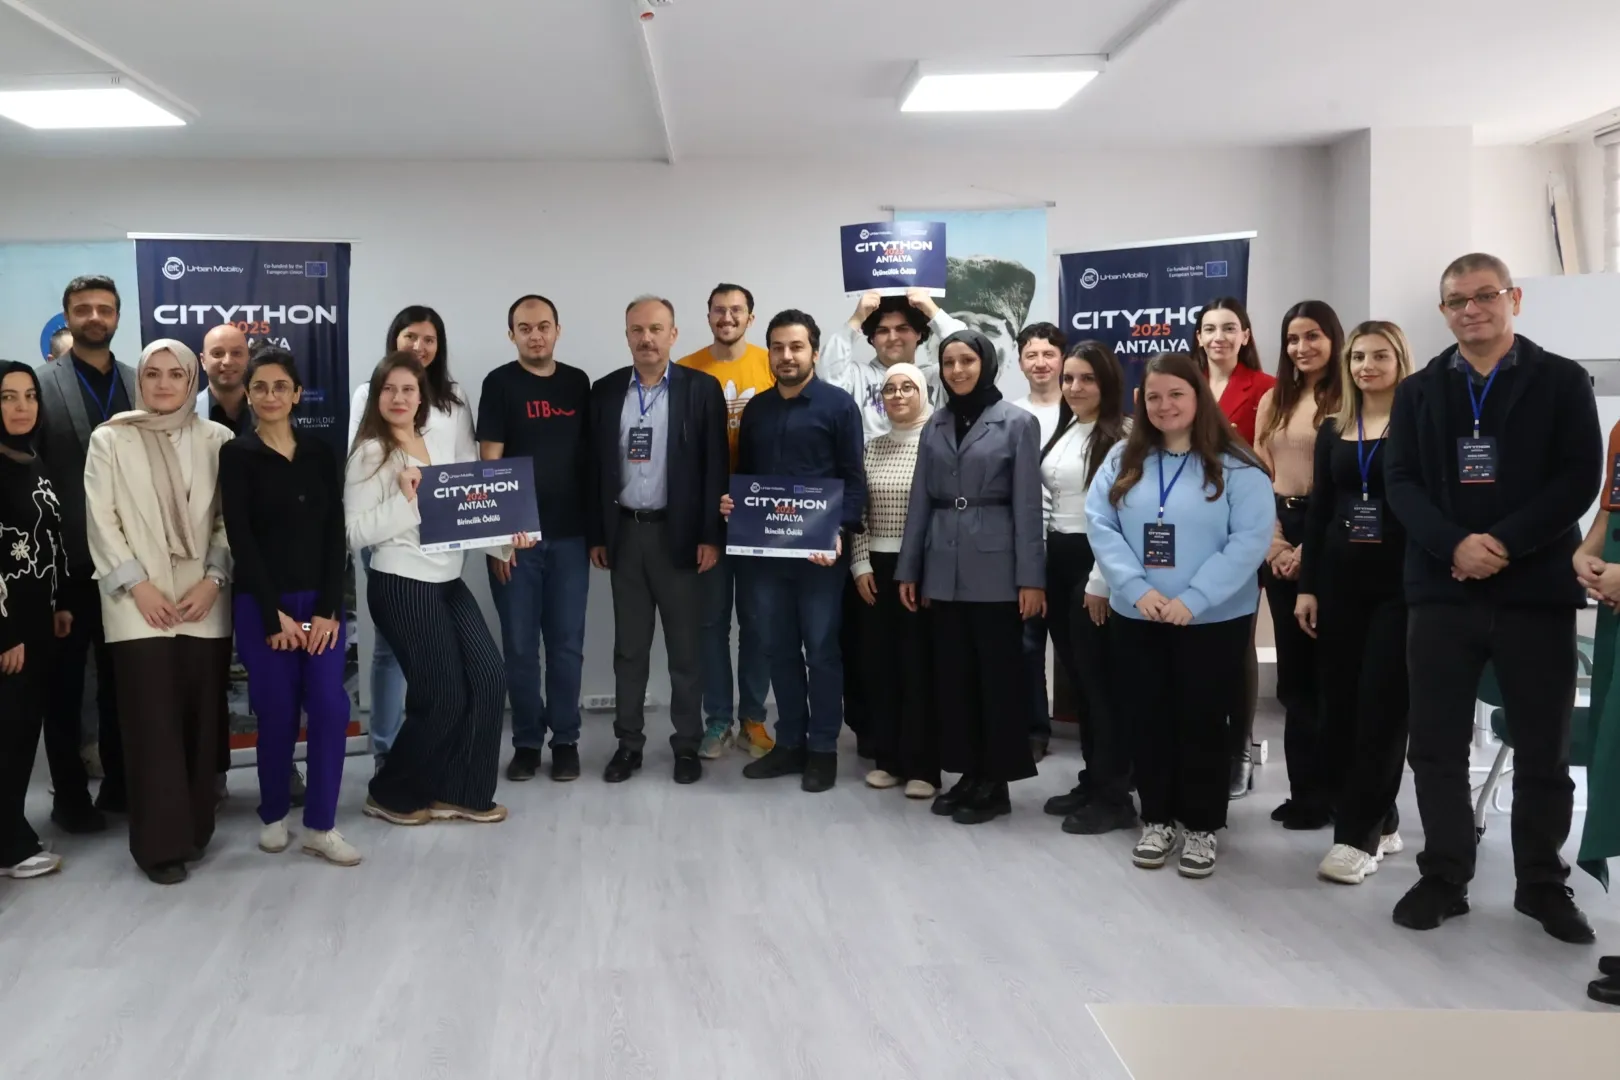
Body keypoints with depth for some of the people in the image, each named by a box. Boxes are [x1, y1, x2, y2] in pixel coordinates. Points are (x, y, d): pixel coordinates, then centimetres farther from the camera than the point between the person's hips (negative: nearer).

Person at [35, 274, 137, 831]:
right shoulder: (42, 385, -4)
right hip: (68, 562, -3)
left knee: (121, 678, 13)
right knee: (64, 682, 8)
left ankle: (120, 783, 25)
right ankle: (70, 795, 18)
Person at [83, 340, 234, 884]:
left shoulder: (217, 439, 7)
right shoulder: (110, 439, 5)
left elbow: (230, 519, 6)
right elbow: (102, 520, 0)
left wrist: (212, 580, -6)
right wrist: (138, 585, -8)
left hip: (203, 601, 2)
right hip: (139, 604, -1)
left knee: (201, 718, 3)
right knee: (153, 721, -5)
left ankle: (195, 828, 16)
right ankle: (161, 841, 2)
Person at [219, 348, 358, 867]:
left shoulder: (320, 452, 8)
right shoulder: (236, 454, -1)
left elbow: (335, 534, 4)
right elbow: (240, 539, -6)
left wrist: (328, 608, -5)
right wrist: (274, 613, -11)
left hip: (320, 601, 3)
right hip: (262, 605, -2)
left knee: (330, 708, -6)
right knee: (277, 713, 2)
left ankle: (321, 826, 5)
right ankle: (273, 815, 23)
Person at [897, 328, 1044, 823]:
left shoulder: (1017, 423, -2)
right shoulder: (935, 427, 11)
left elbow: (1027, 505, -7)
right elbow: (921, 501, 12)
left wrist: (1031, 577, -12)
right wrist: (908, 570, 8)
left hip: (995, 568, -5)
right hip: (943, 570, 5)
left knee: (999, 675, 1)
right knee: (952, 674, 8)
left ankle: (996, 782, 10)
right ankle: (967, 773, 19)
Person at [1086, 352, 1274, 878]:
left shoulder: (1235, 466, -7)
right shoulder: (1123, 459, 5)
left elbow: (1251, 539, -14)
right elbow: (1099, 525, -2)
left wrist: (1193, 600, -20)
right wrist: (1138, 589, -15)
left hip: (1214, 620, -3)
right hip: (1136, 618, 3)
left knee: (1202, 723, 6)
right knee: (1147, 721, 11)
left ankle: (1200, 827, 20)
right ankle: (1157, 821, 25)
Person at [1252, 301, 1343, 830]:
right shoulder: (1273, 401, 13)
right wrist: (1275, 545, -3)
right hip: (1280, 537, 6)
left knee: (1323, 661, 0)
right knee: (1293, 664, 7)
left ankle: (1319, 790, 10)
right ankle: (1307, 787, 14)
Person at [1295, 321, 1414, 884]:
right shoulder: (1332, 430, 11)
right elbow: (1318, 510, 12)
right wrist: (1307, 585, 7)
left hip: (1401, 582, -5)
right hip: (1340, 581, 5)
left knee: (1381, 706, -4)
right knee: (1340, 703, 6)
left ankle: (1358, 835, 1)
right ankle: (1378, 821, 20)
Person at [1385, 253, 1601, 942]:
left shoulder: (1562, 381, 4)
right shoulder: (1418, 391, 11)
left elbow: (1579, 478, -6)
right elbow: (1401, 481, 1)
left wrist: (1504, 544, -17)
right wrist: (1455, 546, -16)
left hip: (1536, 589, -1)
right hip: (1442, 590, 2)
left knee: (1543, 749, 7)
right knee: (1437, 745, 5)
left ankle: (1542, 883, 22)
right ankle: (1443, 878, 18)